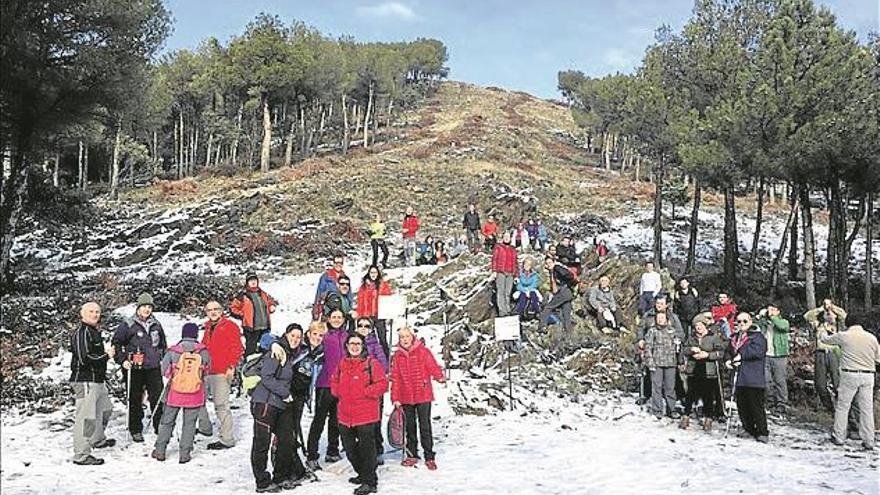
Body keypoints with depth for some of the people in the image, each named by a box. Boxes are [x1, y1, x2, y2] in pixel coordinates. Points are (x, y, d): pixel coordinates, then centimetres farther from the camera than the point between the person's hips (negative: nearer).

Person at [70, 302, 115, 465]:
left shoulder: (94, 332, 16)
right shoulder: (81, 332, -15)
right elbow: (84, 359, -22)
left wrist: (106, 351, 8)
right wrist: (106, 355, -12)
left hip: (98, 380, 11)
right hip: (85, 380, -11)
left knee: (104, 410, 25)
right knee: (86, 417, -9)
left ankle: (98, 440, 45)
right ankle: (81, 455, -5)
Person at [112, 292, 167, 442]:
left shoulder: (156, 324, 10)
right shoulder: (128, 324, -3)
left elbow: (163, 345, 22)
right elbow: (116, 343, 1)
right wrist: (122, 360, -8)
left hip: (154, 368, 3)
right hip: (134, 369, -3)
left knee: (158, 398, 3)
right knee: (135, 400, 5)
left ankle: (160, 427, 15)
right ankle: (136, 431, 17)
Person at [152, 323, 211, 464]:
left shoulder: (173, 351, -11)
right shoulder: (203, 352, -12)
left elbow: (164, 370, -5)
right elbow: (207, 368, 1)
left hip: (174, 394, 1)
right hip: (195, 395, 0)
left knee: (167, 422, 17)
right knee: (189, 424, 11)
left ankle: (159, 451, 24)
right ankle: (184, 454, 13)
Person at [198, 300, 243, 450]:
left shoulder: (230, 326, -5)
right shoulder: (208, 328, 18)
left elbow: (237, 348, -11)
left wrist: (231, 366, -18)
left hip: (222, 372, -9)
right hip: (206, 371, 9)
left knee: (221, 406, -9)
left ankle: (227, 440, -4)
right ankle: (205, 427, 37)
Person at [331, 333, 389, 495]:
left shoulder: (371, 363, -7)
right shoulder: (342, 364, 10)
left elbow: (382, 384, -12)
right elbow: (334, 381, 22)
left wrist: (364, 392, -17)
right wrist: (339, 392, 3)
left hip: (366, 415, -6)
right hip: (346, 415, 6)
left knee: (366, 448, -2)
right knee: (350, 449, 17)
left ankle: (370, 482, 8)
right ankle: (362, 474, 36)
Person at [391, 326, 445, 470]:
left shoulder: (423, 351, -4)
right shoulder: (397, 356, 4)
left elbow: (433, 366, -11)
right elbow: (395, 379, 5)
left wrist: (440, 377, -32)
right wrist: (395, 398, 1)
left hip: (423, 396, -3)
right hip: (405, 398, 3)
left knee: (425, 427, 0)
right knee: (409, 427, 13)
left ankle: (429, 457, 8)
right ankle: (412, 455, 26)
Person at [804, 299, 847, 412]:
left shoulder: (837, 324, 12)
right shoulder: (818, 324, 17)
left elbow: (843, 314, -6)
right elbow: (807, 316, 5)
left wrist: (831, 306, 5)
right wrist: (821, 308, 8)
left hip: (834, 353, -3)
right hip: (820, 354, 3)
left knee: (837, 383, -10)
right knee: (820, 384, 4)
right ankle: (828, 406, 18)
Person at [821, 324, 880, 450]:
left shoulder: (843, 336, -5)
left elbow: (824, 340, 10)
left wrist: (824, 335, 33)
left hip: (850, 375, -3)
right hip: (868, 376, 3)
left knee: (842, 407, 7)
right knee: (867, 409, 7)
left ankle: (838, 436, 11)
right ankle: (868, 441, 11)